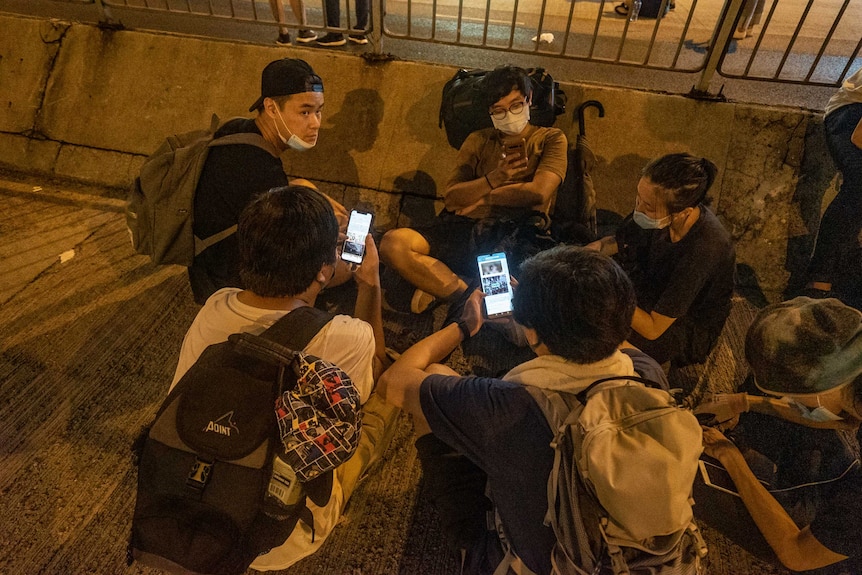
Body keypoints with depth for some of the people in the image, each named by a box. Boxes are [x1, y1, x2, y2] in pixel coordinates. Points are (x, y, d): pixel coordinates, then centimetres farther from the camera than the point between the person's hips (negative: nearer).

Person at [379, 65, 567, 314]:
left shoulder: (551, 139, 14)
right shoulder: (478, 140, 22)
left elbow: (539, 192, -5)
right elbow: (450, 198, 10)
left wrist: (479, 197, 3)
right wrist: (494, 178, -6)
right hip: (463, 230, 3)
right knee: (393, 242, -24)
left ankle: (439, 287, -18)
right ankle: (468, 296, -22)